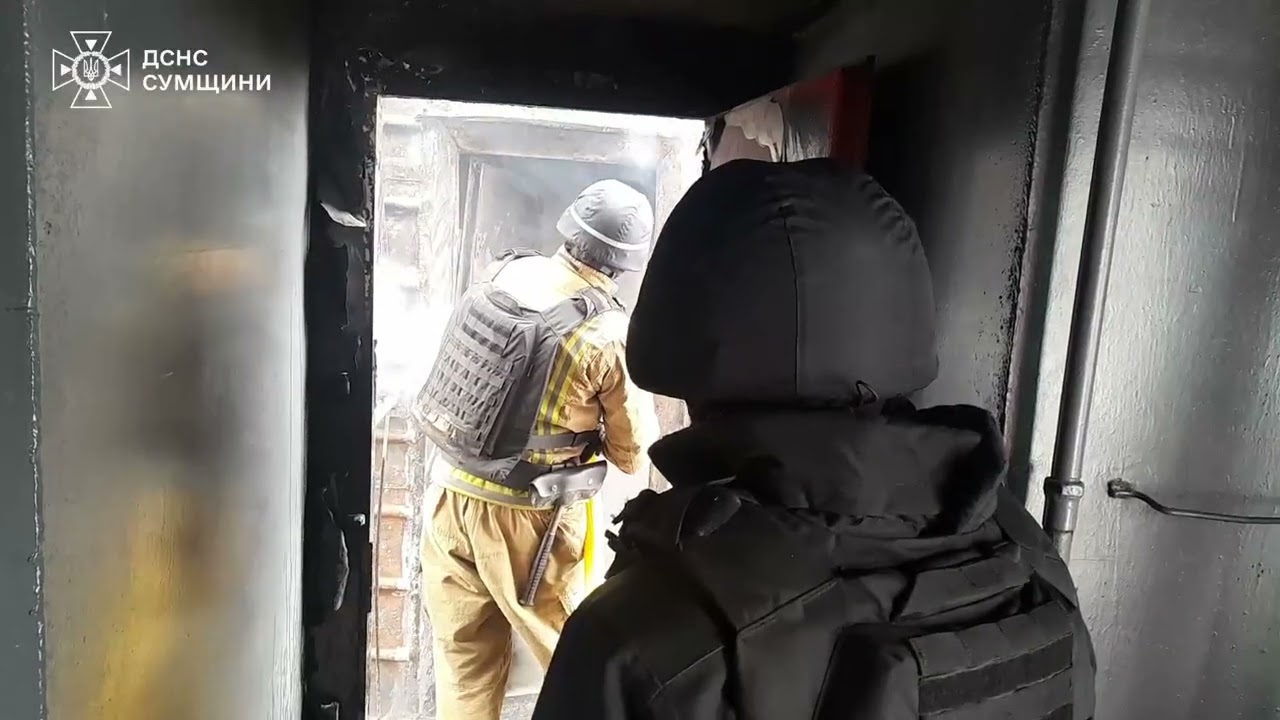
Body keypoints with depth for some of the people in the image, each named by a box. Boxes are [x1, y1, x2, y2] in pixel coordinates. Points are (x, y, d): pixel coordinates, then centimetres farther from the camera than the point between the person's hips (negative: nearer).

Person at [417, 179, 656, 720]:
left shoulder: (504, 271, -4)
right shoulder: (609, 334, -18)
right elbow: (631, 454, -7)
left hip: (450, 492, 5)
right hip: (521, 515, -5)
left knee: (463, 661, 20)